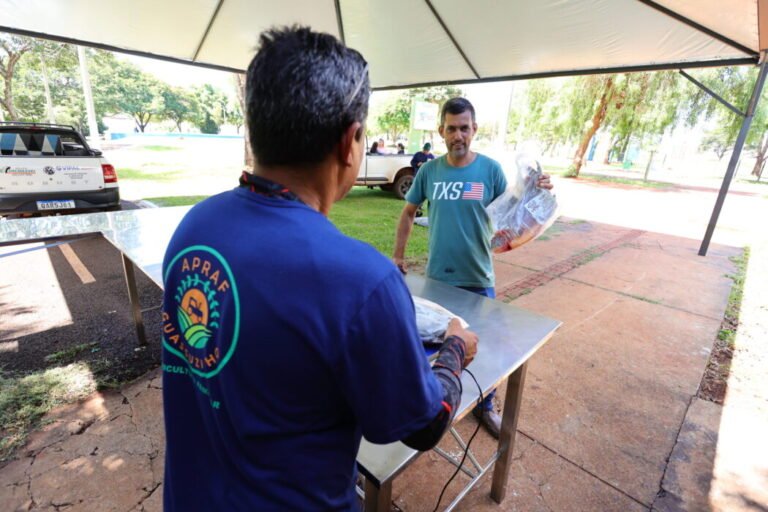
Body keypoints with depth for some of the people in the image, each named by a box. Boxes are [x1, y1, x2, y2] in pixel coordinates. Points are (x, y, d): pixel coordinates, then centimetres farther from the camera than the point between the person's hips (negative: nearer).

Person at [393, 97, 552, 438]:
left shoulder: (491, 169, -5)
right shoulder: (429, 171, -2)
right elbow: (408, 213, 8)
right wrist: (398, 254, 6)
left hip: (478, 277, 0)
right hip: (437, 276, 1)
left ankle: (485, 405, 39)